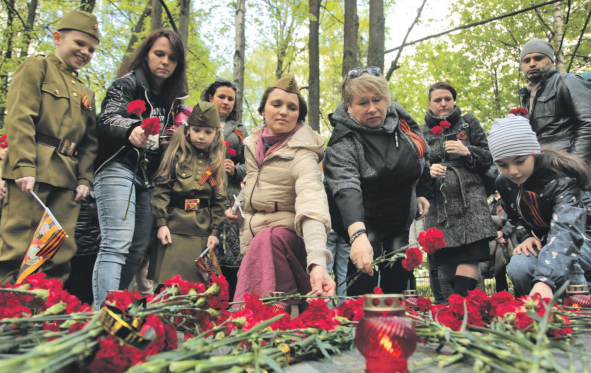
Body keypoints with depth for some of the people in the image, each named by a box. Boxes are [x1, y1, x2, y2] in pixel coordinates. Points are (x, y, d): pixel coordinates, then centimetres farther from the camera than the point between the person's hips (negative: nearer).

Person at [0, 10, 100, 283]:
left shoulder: (86, 93, 23)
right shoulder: (37, 68, 5)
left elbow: (90, 141, 19)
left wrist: (84, 178, 6)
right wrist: (24, 166, -18)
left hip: (67, 178, 6)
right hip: (34, 172, -6)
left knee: (61, 253, 5)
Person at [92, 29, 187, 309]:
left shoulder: (172, 96, 18)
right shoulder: (128, 83, -1)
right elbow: (108, 121, -20)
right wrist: (131, 131, -39)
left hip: (149, 179, 7)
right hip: (119, 169, -7)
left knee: (137, 251, 7)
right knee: (117, 245, -18)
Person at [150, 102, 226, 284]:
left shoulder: (217, 162, 11)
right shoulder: (177, 154, 3)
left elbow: (219, 200, 9)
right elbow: (161, 189, -3)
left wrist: (215, 231, 3)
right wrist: (161, 222, -10)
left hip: (203, 231, 2)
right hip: (175, 227, -2)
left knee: (199, 281, 6)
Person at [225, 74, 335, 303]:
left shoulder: (302, 153, -18)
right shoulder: (253, 142, 3)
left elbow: (312, 204, -36)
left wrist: (317, 262, -50)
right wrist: (237, 206, 5)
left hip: (284, 233, -7)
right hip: (251, 237, 7)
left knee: (266, 240, -34)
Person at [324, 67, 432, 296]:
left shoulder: (402, 121, -10)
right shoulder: (343, 143, -29)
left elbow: (421, 156, 10)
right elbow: (346, 189, -46)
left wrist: (421, 193, 12)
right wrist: (358, 234, -60)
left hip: (400, 217, 5)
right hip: (360, 218, -5)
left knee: (399, 268, 0)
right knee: (366, 257, -26)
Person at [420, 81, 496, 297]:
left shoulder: (469, 123, 13)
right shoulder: (422, 131, 15)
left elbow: (488, 158, 11)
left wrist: (467, 151, -7)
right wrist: (428, 171, -9)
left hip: (469, 199, -1)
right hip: (439, 204, 1)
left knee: (469, 258, -17)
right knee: (445, 262, 0)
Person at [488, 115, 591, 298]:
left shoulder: (562, 178, -30)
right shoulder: (504, 183, -9)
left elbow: (566, 230, -46)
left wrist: (545, 280, -60)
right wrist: (526, 237, -15)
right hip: (539, 241, 5)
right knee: (518, 268, -27)